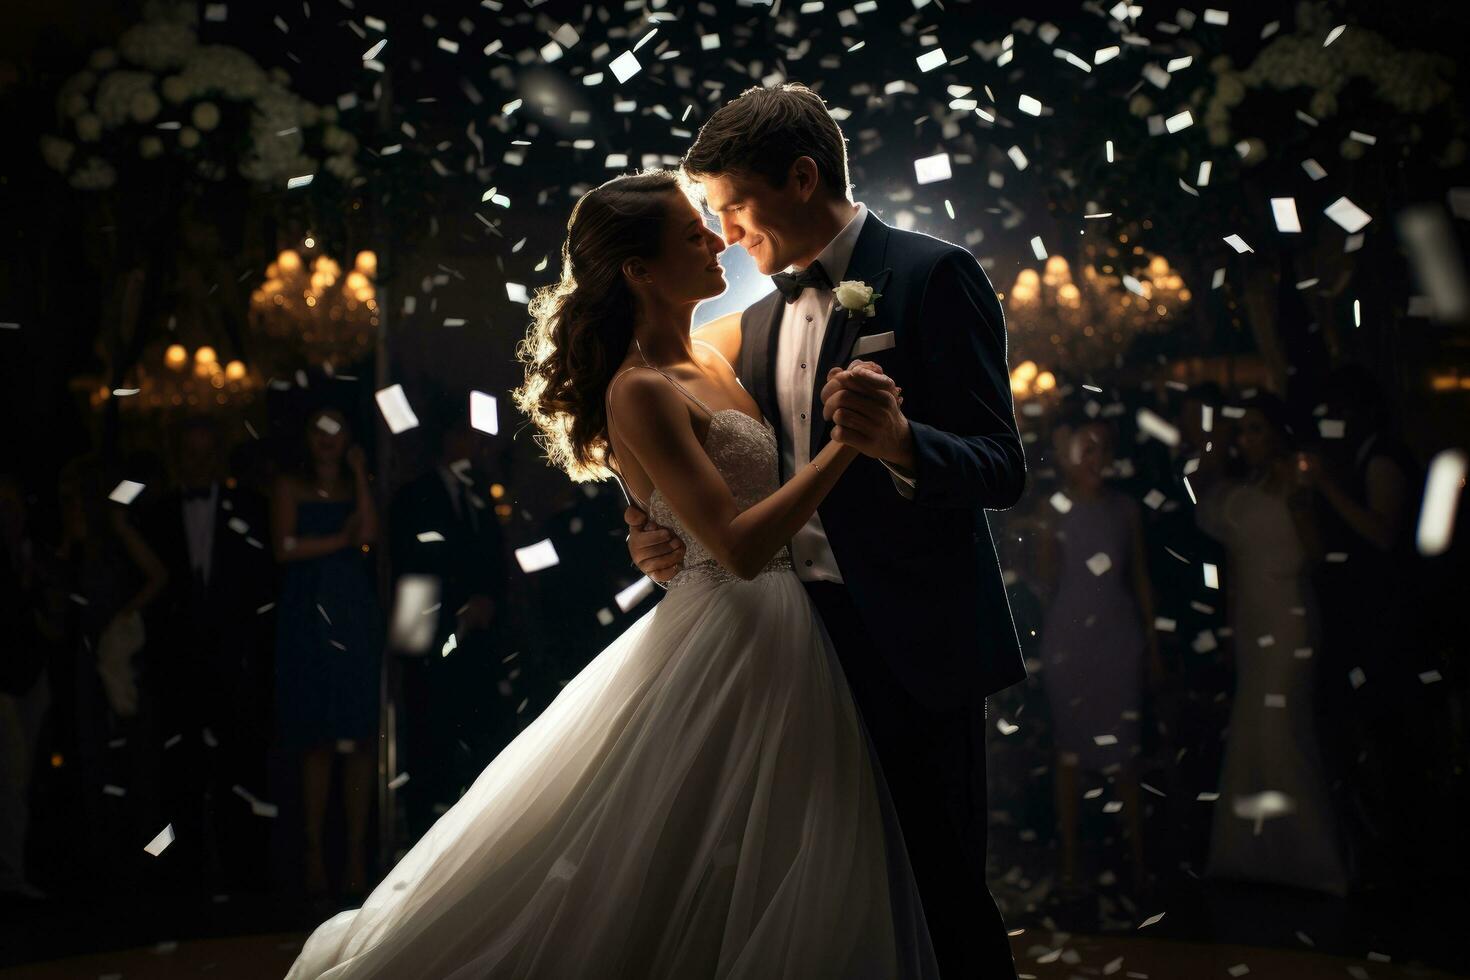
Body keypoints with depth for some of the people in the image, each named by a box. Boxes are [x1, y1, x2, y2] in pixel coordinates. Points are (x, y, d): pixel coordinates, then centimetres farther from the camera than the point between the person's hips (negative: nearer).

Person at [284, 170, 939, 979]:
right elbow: (737, 546, -24)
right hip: (731, 638, -9)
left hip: (775, 635, 9)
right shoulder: (641, 390, -17)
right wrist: (847, 442, -25)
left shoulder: (713, 357, 9)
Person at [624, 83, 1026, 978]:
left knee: (943, 887, 3)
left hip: (914, 645, -6)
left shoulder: (931, 275, -7)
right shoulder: (759, 322, 14)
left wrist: (898, 440, -33)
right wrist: (674, 539, 0)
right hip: (805, 640, 7)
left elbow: (1002, 469, -13)